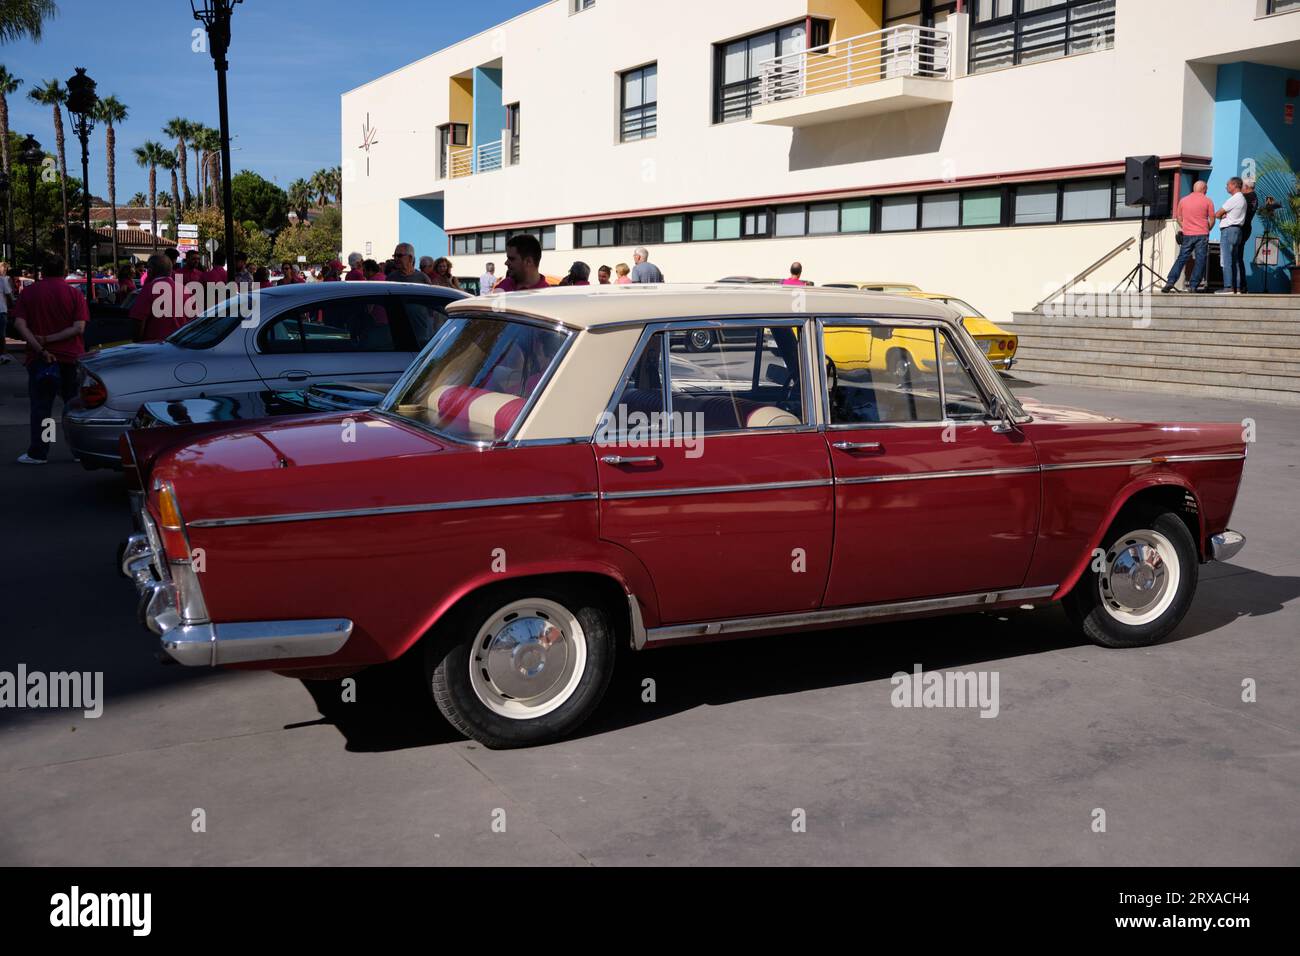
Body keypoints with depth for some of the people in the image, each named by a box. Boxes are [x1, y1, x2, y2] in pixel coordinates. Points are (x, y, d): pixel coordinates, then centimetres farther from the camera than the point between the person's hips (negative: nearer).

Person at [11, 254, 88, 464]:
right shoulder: (74, 293, -2)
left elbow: (19, 324, -9)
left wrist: (41, 348, -14)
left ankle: (37, 453, 7)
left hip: (39, 358, 0)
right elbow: (79, 328, -12)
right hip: (70, 358, 0)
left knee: (40, 406, 6)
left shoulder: (29, 293, 1)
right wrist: (50, 340, -11)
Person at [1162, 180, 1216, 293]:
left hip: (1187, 235, 3)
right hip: (1202, 235, -3)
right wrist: (1207, 230, 16)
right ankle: (1193, 286, -4)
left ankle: (1170, 282, -3)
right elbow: (1212, 219, 0)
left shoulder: (1183, 200, 7)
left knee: (1181, 259, 7)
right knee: (1200, 261, 1)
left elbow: (1179, 218, 12)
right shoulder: (1207, 201, -1)